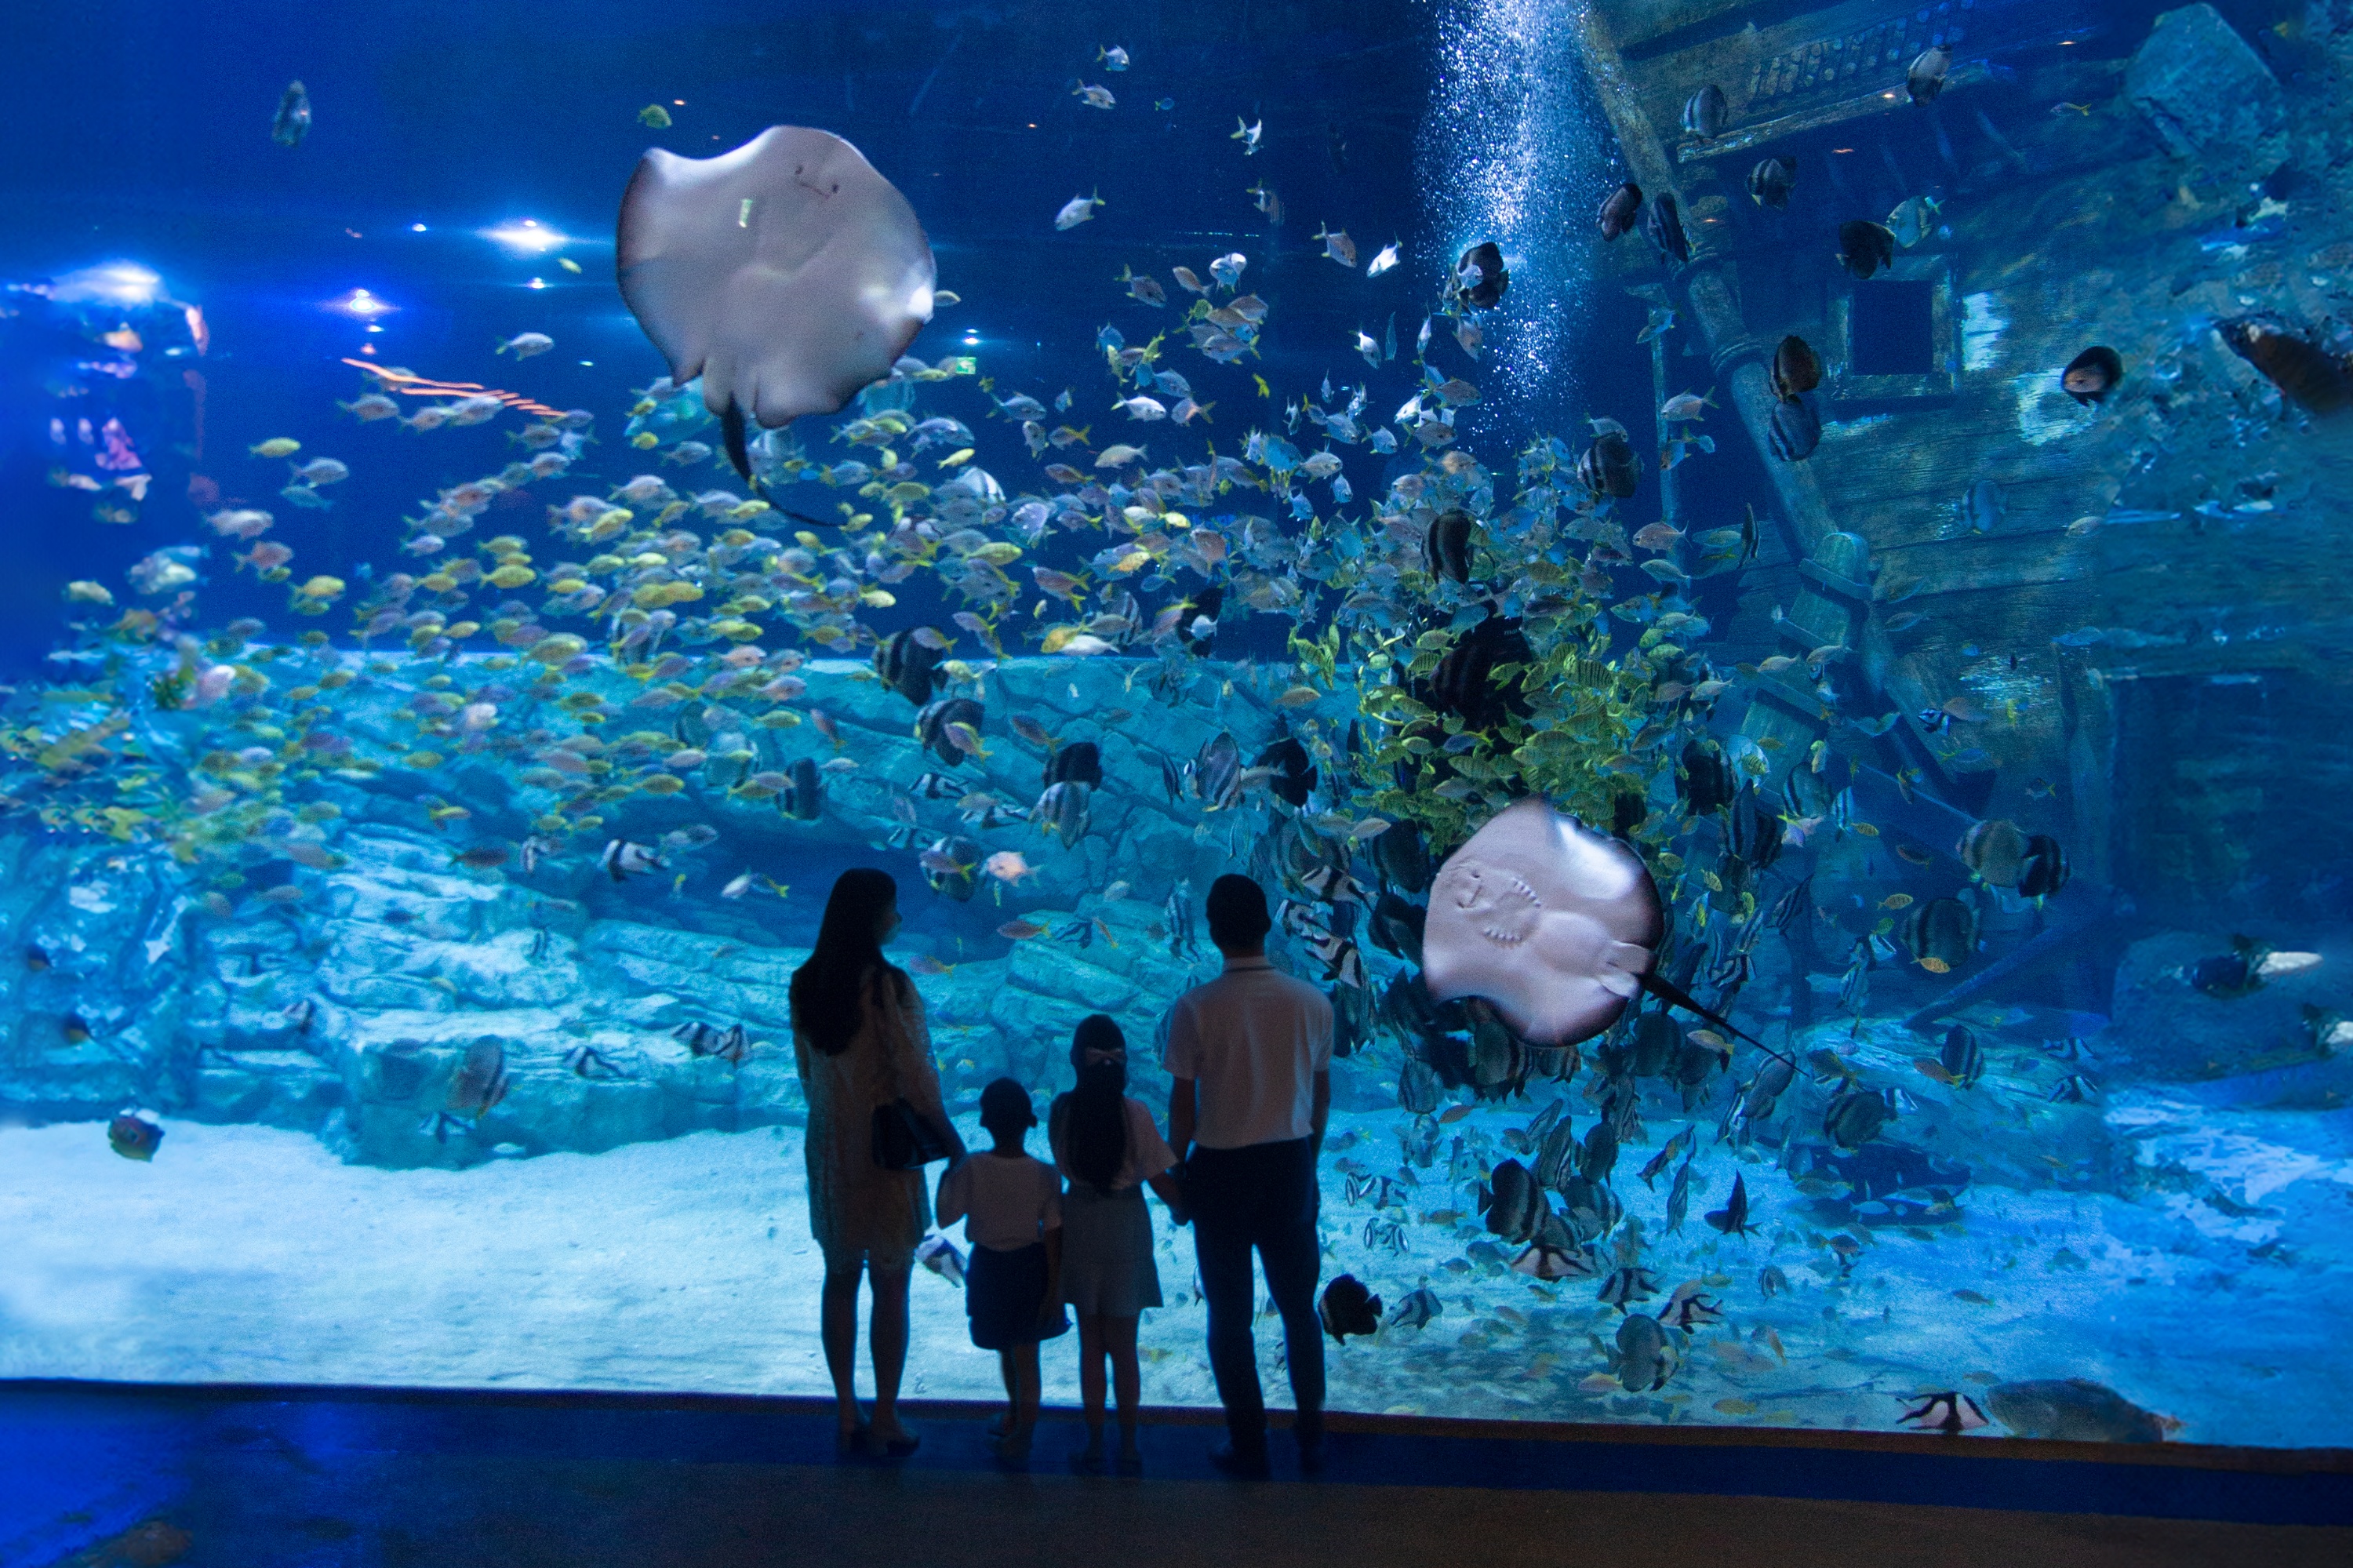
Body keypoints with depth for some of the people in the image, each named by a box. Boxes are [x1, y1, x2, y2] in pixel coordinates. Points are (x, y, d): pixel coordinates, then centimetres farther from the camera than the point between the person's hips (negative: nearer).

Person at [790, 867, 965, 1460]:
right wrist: (954, 1144, -6)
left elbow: (806, 1070, 6)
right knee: (891, 1287, 8)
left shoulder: (805, 984, -2)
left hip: (829, 1150, 5)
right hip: (887, 1151, -5)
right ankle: (886, 1422, 17)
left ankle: (846, 1416, 25)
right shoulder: (888, 987, -20)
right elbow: (918, 1082, -18)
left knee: (840, 1280, 16)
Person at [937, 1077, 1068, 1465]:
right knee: (1026, 1353, 13)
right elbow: (1053, 1236, -12)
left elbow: (945, 1215, -6)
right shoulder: (1045, 1174, -16)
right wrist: (1055, 1286, -4)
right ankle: (1021, 1433, 22)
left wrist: (948, 1171, 7)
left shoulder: (971, 1170, -19)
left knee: (1005, 1349, 22)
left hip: (989, 1270, 0)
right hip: (1031, 1269, 0)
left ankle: (1017, 1413, 41)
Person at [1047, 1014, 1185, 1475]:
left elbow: (1067, 1164, 4)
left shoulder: (1062, 1109, -10)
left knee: (1091, 1344, 14)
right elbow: (1160, 1178, -11)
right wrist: (1183, 1209, 6)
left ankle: (1095, 1446, 21)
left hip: (1080, 1227, 1)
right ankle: (1128, 1448, 21)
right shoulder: (1133, 1112, -16)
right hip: (1126, 1229, -1)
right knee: (1123, 1347, 13)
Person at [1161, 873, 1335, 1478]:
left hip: (1222, 1169, -3)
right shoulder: (1312, 1002, -7)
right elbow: (1322, 1094, 3)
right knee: (1299, 1306, 18)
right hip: (1290, 1163, 3)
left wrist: (1178, 1172, 4)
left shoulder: (1194, 1009, -16)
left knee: (1230, 1315, 12)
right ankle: (1311, 1438, 28)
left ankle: (1247, 1445, 21)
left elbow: (1182, 1105, -11)